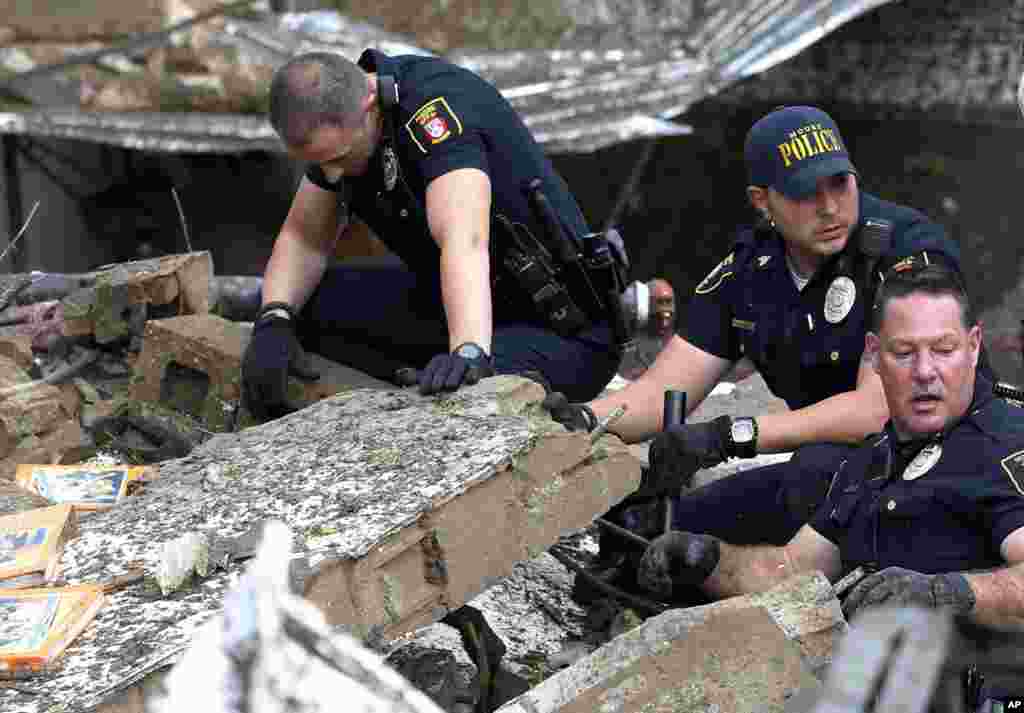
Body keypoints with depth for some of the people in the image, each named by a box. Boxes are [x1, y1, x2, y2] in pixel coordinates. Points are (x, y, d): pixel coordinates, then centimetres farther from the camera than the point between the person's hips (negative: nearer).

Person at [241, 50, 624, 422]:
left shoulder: (433, 108, -28)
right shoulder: (336, 117, -4)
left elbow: (464, 242, -43)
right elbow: (305, 237, 3)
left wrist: (469, 352, -58)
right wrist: (273, 320, -16)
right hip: (451, 300, 8)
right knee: (301, 303, -5)